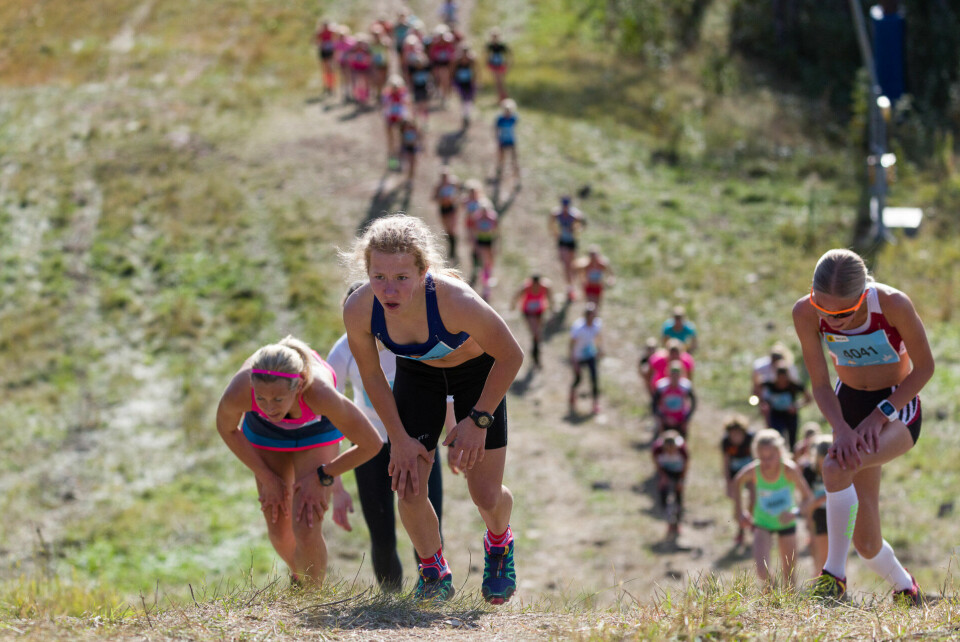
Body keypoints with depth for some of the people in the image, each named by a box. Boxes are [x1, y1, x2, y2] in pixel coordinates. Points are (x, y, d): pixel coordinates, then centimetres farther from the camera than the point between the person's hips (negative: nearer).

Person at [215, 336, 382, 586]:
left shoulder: (320, 392, -46)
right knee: (279, 530, 10)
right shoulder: (238, 394, -41)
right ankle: (298, 576, 45)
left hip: (316, 426, -2)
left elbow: (371, 444, -28)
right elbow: (226, 428, -12)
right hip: (265, 431, 2)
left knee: (306, 530, -12)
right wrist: (266, 477, -9)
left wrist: (322, 477, -19)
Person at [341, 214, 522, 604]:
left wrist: (478, 419, -20)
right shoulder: (358, 311, -32)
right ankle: (434, 571, 24)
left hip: (476, 370, -2)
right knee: (407, 487, -6)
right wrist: (399, 438, -8)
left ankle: (499, 543, 35)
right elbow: (371, 375, -10)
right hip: (417, 374, 2)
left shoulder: (455, 301, -42)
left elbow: (511, 356, -24)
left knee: (486, 495, -3)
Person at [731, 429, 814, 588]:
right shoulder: (753, 470, -23)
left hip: (785, 522, 0)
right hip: (762, 523, 0)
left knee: (788, 573, 8)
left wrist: (795, 513, -39)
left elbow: (808, 497, -21)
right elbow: (737, 483, 1)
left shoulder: (789, 469, -27)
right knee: (762, 570, -17)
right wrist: (739, 511, -1)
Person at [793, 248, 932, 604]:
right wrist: (841, 428, -29)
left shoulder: (893, 304, -28)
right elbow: (820, 385, -11)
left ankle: (834, 573, -21)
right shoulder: (805, 313, -19)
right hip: (849, 404, 4)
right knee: (866, 542, 1)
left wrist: (881, 414, -22)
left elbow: (924, 367, -14)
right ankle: (906, 589, 31)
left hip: (899, 405, -4)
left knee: (836, 467, -34)